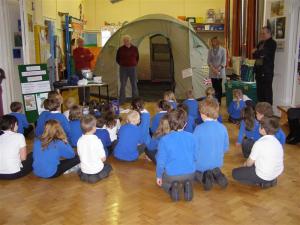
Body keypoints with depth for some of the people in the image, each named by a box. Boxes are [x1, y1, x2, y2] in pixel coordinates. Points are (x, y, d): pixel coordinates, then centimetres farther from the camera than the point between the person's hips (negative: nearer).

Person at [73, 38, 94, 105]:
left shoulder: (87, 50, 19)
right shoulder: (75, 51, 6)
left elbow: (92, 57, 3)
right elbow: (76, 59, -11)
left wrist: (83, 57, -10)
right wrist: (87, 57, -9)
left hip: (87, 69, 4)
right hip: (79, 70, -4)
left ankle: (87, 101, 9)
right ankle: (81, 101, 0)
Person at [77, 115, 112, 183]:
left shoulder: (80, 140, -9)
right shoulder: (97, 141, -22)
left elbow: (80, 155, 4)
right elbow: (103, 159, -15)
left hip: (84, 169, 4)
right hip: (96, 169, -4)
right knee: (108, 166, 26)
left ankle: (84, 174, 14)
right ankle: (99, 176, 7)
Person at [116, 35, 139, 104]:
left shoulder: (134, 48, 3)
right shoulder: (121, 49, -1)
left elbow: (137, 58, 17)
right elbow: (117, 59, 10)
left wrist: (135, 64, 8)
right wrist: (122, 65, 6)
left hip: (132, 68, 1)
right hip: (123, 69, -1)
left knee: (134, 84, 5)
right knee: (122, 85, 2)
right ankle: (121, 101, 10)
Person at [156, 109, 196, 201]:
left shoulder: (164, 140, -16)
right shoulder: (191, 137, -6)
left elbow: (161, 161, -10)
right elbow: (194, 157, 6)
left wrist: (158, 176, 7)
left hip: (171, 175, -2)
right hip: (190, 173, 3)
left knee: (162, 181, 32)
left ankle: (172, 188, -2)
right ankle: (187, 185, 2)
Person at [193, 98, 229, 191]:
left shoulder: (199, 129, -21)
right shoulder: (223, 128, -8)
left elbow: (194, 149, -15)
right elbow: (226, 148, 2)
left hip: (201, 165, -4)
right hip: (217, 164, 4)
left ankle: (203, 177, -5)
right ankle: (216, 174, 2)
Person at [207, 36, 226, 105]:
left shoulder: (222, 50, -3)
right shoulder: (210, 50, 5)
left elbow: (224, 61, -5)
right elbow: (208, 61, 2)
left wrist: (218, 69, -15)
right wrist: (213, 69, -12)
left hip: (220, 71, -2)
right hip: (212, 71, 2)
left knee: (219, 86, 0)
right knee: (214, 86, 2)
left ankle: (219, 101, 6)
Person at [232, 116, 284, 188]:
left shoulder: (259, 143, -22)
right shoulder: (277, 142, 0)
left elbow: (249, 163, -12)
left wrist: (246, 164, 12)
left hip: (264, 176, -8)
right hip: (277, 173, 8)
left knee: (235, 173, 5)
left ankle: (261, 182, 1)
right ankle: (271, 180, 16)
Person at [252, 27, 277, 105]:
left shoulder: (272, 43, -9)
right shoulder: (261, 43, 16)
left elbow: (262, 53, -19)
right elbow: (255, 55, 15)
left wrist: (255, 52, 0)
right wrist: (257, 54, -7)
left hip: (267, 72, -8)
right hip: (259, 71, 8)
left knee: (267, 91, -3)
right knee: (259, 91, 11)